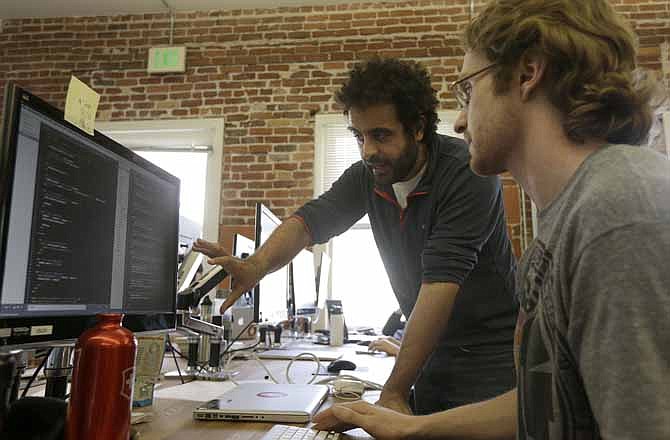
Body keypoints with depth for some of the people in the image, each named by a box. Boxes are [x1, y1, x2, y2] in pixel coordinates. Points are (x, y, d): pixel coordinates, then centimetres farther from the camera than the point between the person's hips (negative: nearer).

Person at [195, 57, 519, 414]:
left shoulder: (468, 173, -23)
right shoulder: (368, 175, -3)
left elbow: (442, 280, -29)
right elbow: (313, 218, -13)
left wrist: (394, 392, -31)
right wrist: (256, 265, -35)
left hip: (489, 356, -5)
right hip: (433, 350, 5)